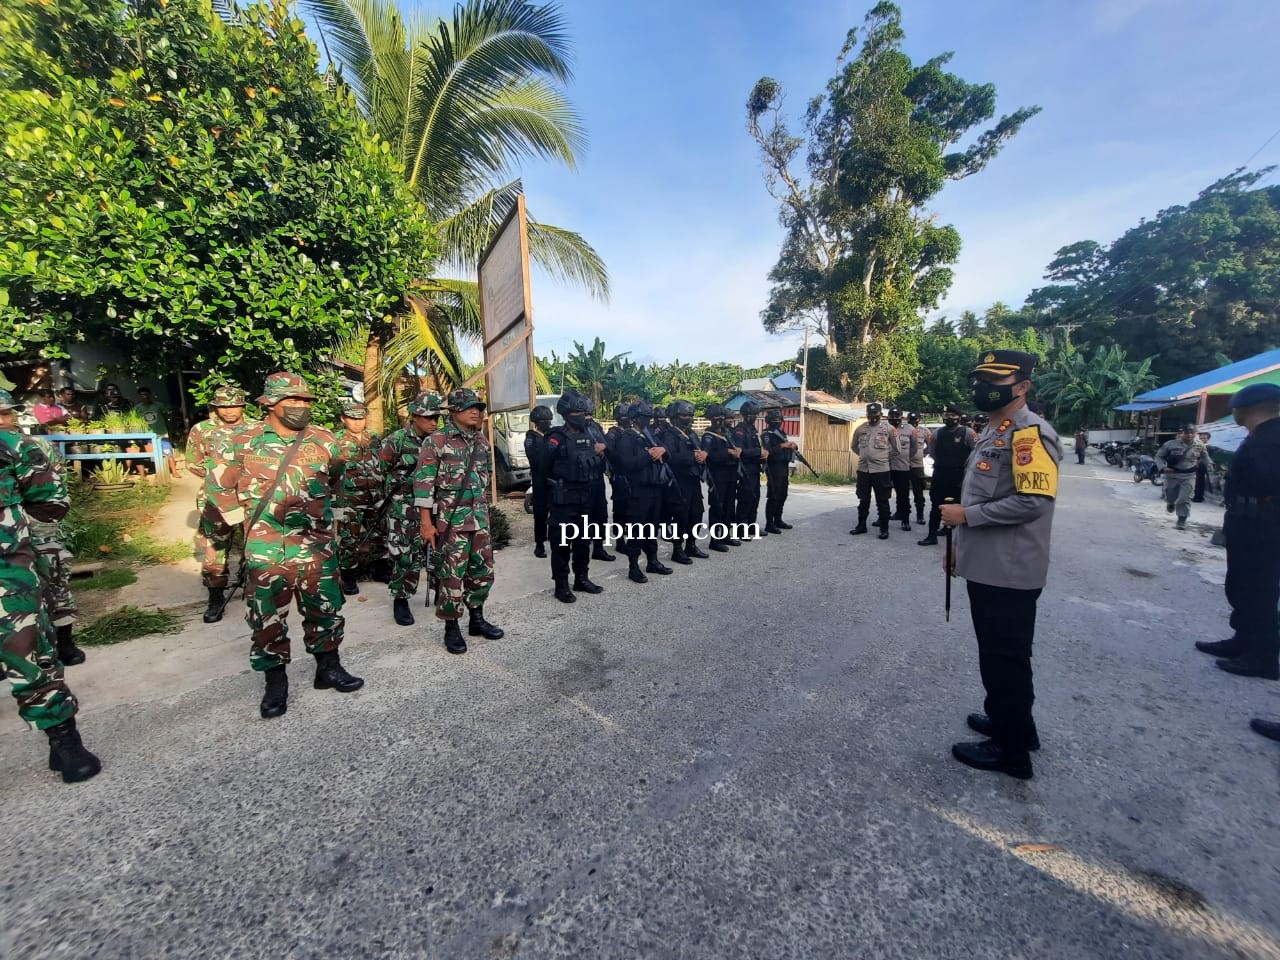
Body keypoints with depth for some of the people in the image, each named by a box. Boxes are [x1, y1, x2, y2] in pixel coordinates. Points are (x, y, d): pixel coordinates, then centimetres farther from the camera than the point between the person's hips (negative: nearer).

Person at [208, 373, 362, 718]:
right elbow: (217, 484, 9)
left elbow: (338, 483, 15)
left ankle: (328, 669, 26)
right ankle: (275, 683, 23)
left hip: (317, 544, 1)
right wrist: (242, 519, 2)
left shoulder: (325, 440, 1)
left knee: (325, 609, 9)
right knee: (267, 617, 8)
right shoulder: (245, 440, -1)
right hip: (265, 548, 0)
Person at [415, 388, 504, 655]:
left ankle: (476, 619, 29)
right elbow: (423, 482, -10)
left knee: (483, 570, 12)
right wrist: (426, 522, -14)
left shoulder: (482, 440, 9)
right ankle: (451, 628, 17)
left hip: (480, 518, 6)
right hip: (451, 520, -6)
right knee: (452, 574, 2)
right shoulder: (436, 441, -8)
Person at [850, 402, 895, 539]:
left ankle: (884, 528, 12)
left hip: (881, 469, -3)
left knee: (882, 501, 3)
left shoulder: (888, 428, -1)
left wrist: (883, 454, 7)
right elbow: (853, 446, 18)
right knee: (863, 500, 12)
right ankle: (861, 525, 24)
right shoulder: (860, 428, 5)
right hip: (863, 469, 3)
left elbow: (895, 446, 9)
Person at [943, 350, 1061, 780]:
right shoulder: (993, 432, 15)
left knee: (1005, 658, 4)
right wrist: (961, 546, 19)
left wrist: (966, 514, -17)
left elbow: (1033, 501, -25)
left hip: (1009, 570, -10)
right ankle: (1008, 721, 39)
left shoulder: (1030, 433, -15)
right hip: (988, 565, 10)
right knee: (997, 654, 22)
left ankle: (1011, 748, 20)